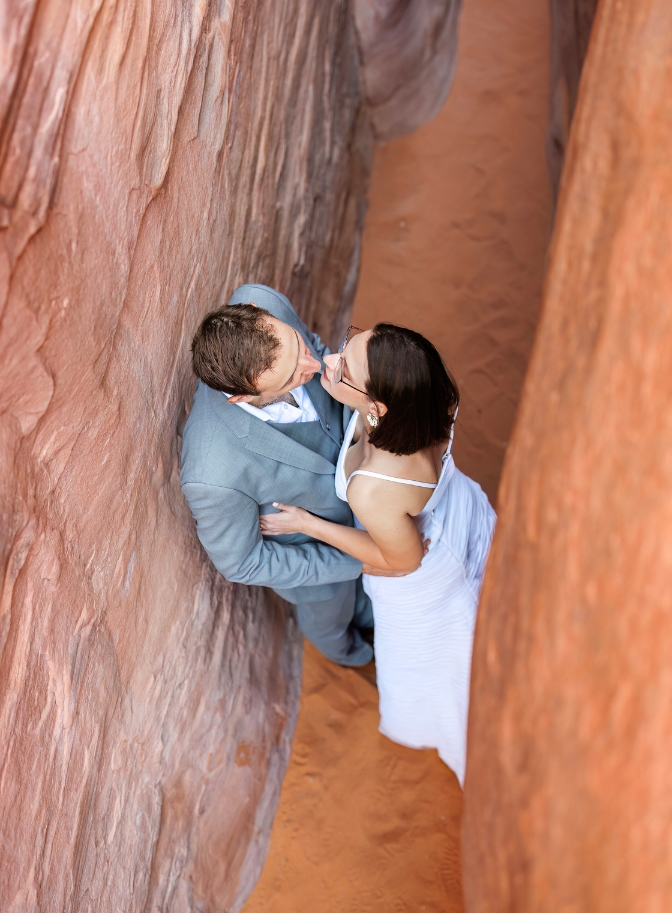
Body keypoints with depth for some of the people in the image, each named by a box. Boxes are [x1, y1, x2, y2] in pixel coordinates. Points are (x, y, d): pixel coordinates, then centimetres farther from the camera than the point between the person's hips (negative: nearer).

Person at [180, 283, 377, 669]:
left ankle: (368, 614, 74)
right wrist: (357, 560, -20)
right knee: (329, 618, 33)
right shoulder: (214, 474, -47)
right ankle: (350, 652, 71)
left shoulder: (261, 304, -35)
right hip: (313, 551, -4)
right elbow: (242, 563, -25)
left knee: (365, 584, 38)